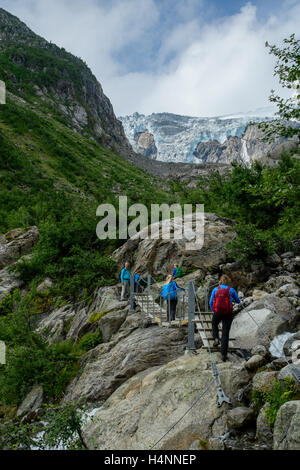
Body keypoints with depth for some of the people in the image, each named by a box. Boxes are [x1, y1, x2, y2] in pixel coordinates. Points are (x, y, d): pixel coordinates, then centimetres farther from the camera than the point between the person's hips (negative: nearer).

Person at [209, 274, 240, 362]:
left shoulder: (215, 289, 3)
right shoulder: (231, 290, 1)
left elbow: (211, 302, 3)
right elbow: (238, 301, 15)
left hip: (217, 313, 1)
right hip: (228, 314, -1)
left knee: (214, 324, 33)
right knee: (225, 333, 5)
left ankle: (216, 339, 11)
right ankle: (224, 354, 0)